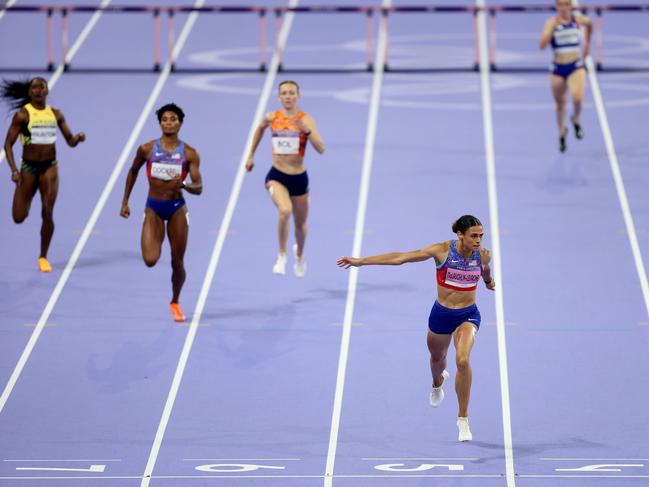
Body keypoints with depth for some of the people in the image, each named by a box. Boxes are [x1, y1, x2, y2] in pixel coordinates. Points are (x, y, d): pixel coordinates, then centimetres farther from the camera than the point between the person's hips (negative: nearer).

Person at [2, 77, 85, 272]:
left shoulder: (56, 114, 4)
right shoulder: (22, 115, -7)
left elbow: (70, 141, 10)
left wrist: (78, 138, -14)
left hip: (50, 167, 2)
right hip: (28, 168, -2)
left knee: (48, 213, -8)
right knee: (19, 217, -1)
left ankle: (43, 258, 6)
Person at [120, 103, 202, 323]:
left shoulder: (189, 153, -5)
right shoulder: (147, 149, -2)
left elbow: (198, 188, -7)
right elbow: (133, 171, 15)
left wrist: (183, 185, -28)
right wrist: (125, 202, 14)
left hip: (177, 208, 0)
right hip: (153, 208, 0)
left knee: (177, 262, 4)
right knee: (150, 260, -15)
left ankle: (175, 303, 28)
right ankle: (157, 242, 23)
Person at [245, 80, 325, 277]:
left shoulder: (306, 120, -10)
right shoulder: (271, 117, -3)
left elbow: (321, 149, -19)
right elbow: (260, 128, 22)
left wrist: (307, 131, -34)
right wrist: (251, 155, 24)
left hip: (299, 178, 1)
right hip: (277, 176, -1)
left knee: (300, 223, 17)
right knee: (285, 211, -30)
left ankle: (299, 254, 52)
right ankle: (282, 256, -13)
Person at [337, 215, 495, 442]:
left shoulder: (483, 255, -12)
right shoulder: (443, 250, -18)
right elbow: (400, 257, -16)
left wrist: (489, 281, 39)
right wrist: (360, 261, -17)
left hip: (467, 315, -1)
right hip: (441, 314, 1)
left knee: (463, 360, -25)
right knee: (437, 358, 26)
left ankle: (463, 419, -14)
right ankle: (438, 382, 66)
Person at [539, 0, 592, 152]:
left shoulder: (578, 19, -1)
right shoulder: (551, 22, -8)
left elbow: (589, 24, 25)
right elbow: (542, 44, -21)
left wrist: (587, 43, 27)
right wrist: (553, 26, -26)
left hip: (576, 67, 0)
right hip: (558, 69, 0)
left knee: (578, 98, -24)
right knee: (560, 104, 14)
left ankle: (575, 120, 10)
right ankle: (562, 131, 42)